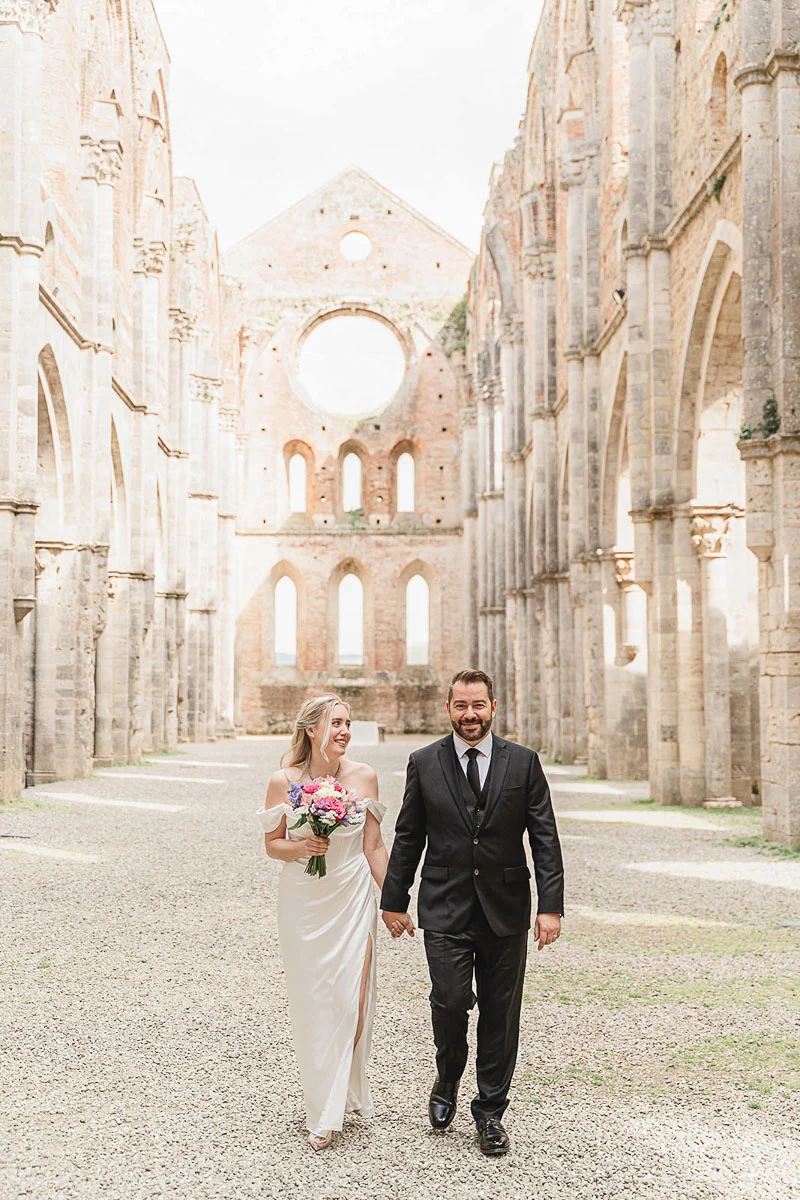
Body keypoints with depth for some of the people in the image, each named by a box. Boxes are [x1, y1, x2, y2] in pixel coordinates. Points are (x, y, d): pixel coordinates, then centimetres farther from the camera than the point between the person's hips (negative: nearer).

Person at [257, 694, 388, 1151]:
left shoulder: (363, 777, -4)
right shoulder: (283, 782, -7)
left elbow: (374, 846, 4)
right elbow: (273, 844, 3)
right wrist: (302, 847, -18)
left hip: (352, 899, 0)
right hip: (303, 903, 0)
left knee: (352, 1001, -3)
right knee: (312, 1004, 6)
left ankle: (331, 1113, 12)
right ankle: (323, 1097, 25)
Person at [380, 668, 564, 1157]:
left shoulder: (523, 762, 1)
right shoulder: (424, 763, 2)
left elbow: (545, 839, 0)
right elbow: (408, 838, 7)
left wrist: (551, 906, -7)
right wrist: (394, 901, 7)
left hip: (506, 910, 1)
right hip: (445, 910, -1)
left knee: (501, 1013, 7)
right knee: (451, 1000, -11)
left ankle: (490, 1112, 24)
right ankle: (448, 1079, 20)